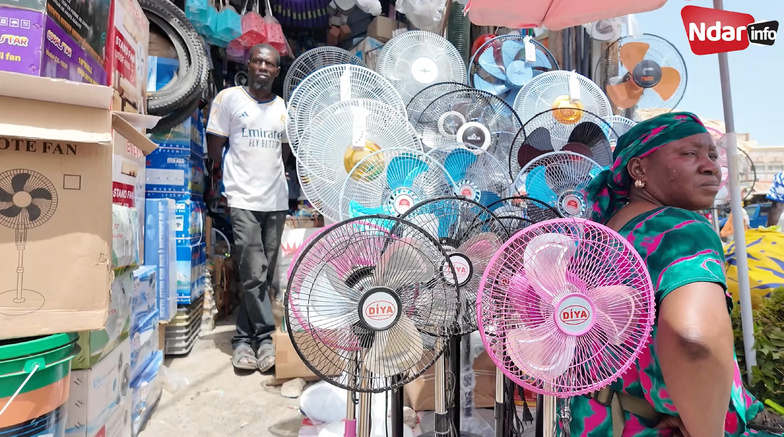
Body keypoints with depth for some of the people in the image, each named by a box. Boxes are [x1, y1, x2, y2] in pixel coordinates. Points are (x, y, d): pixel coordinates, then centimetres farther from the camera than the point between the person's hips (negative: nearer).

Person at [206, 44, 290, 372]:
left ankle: (244, 339, 19)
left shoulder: (284, 108, 13)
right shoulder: (228, 98, 1)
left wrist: (268, 174, 12)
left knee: (264, 276, 7)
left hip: (276, 200, 4)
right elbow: (215, 147, 4)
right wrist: (237, 175, 7)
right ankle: (265, 338, 4)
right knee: (254, 274, -10)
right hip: (243, 200, -4)